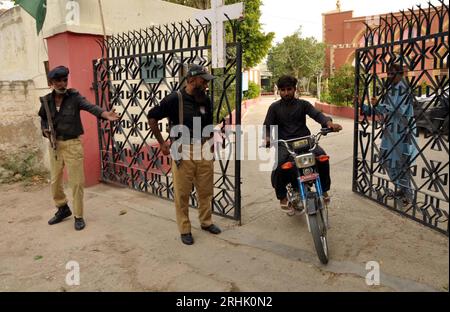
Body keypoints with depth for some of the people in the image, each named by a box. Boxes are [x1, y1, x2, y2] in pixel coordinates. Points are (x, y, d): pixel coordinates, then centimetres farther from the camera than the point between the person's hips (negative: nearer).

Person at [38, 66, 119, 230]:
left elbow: (90, 107, -26)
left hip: (72, 144, -4)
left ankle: (78, 216, 15)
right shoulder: (46, 101, 2)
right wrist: (45, 130, -3)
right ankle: (63, 209, 37)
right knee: (54, 181, 14)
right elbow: (43, 118, 18)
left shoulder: (74, 96, -9)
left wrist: (105, 114, -46)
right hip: (54, 145, 4)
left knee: (76, 182, -1)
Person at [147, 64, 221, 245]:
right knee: (182, 193, 3)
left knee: (206, 190, 13)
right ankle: (184, 230, 18)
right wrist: (162, 143, -2)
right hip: (182, 151, -5)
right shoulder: (175, 99, -10)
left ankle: (206, 222, 32)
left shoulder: (206, 100, 7)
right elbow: (152, 117, -3)